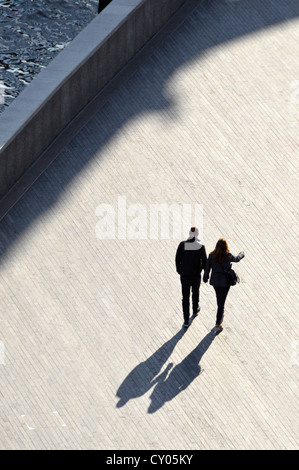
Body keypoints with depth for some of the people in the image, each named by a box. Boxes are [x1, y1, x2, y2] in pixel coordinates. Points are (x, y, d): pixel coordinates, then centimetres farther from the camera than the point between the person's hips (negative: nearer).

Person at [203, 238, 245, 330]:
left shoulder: (211, 255, -10)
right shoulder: (228, 256, -17)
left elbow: (207, 268, -3)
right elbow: (236, 259, 3)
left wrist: (205, 278, 14)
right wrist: (242, 254, 25)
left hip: (215, 280, 3)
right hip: (225, 281, -3)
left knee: (219, 298, 26)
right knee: (221, 301, 1)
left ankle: (221, 313, 47)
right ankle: (218, 323, -1)